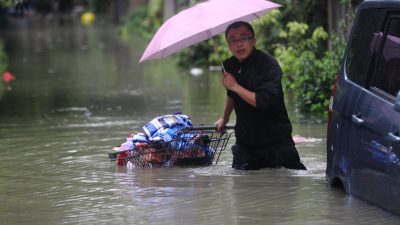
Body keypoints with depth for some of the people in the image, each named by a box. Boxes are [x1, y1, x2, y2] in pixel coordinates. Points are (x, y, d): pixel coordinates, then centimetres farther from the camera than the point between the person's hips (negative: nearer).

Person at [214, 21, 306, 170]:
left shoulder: (268, 65, -17)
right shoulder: (229, 66, 5)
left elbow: (265, 102, -30)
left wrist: (234, 86, -23)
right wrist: (224, 118, 36)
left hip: (277, 143, -5)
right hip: (245, 144, 5)